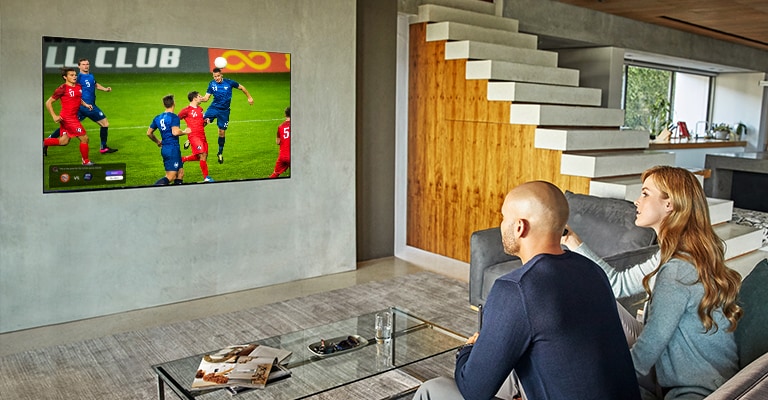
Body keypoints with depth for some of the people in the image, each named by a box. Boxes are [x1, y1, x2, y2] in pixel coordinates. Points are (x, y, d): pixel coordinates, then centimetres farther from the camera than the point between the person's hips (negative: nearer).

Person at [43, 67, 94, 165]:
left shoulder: (78, 86, 8)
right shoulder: (63, 89, -13)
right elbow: (48, 102, -8)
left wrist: (86, 104, 9)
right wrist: (54, 116, -16)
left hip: (73, 117, 8)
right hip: (68, 118, -8)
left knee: (64, 141, 15)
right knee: (84, 138, -4)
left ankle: (43, 143, 28)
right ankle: (86, 161, 9)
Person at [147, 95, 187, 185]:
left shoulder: (157, 118, 11)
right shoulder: (174, 117, -11)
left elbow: (149, 133, 17)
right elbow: (175, 132, -25)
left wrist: (157, 142, 30)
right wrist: (184, 132, -6)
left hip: (164, 149, 8)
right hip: (173, 149, -8)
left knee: (180, 173, 15)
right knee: (170, 177, -8)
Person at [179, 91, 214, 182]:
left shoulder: (200, 109, 17)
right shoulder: (186, 110, -5)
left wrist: (205, 122, 5)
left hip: (202, 135, 8)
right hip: (194, 136, -8)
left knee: (202, 157, 9)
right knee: (202, 155, -16)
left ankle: (182, 159, 30)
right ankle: (206, 177, -7)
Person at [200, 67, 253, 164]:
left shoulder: (229, 82, -7)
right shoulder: (212, 84, -2)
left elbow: (241, 87, 8)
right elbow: (206, 97, -2)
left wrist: (249, 97, 12)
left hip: (224, 111, 0)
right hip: (214, 108, 1)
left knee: (222, 132, 5)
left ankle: (220, 153, 23)